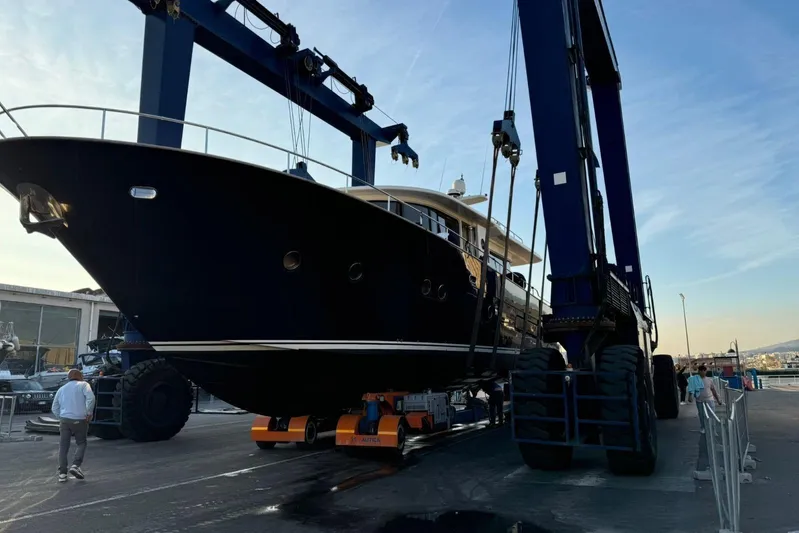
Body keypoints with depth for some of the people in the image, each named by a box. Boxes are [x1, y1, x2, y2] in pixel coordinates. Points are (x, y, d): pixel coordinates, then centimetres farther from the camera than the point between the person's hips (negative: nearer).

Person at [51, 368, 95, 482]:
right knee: (81, 443, 10)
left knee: (63, 446, 8)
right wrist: (89, 412, -7)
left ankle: (62, 473, 5)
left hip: (65, 420, 3)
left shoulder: (62, 389, 18)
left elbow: (55, 408, 16)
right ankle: (75, 465, -8)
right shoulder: (83, 385, 4)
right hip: (80, 420, -3)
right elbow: (90, 398, -14)